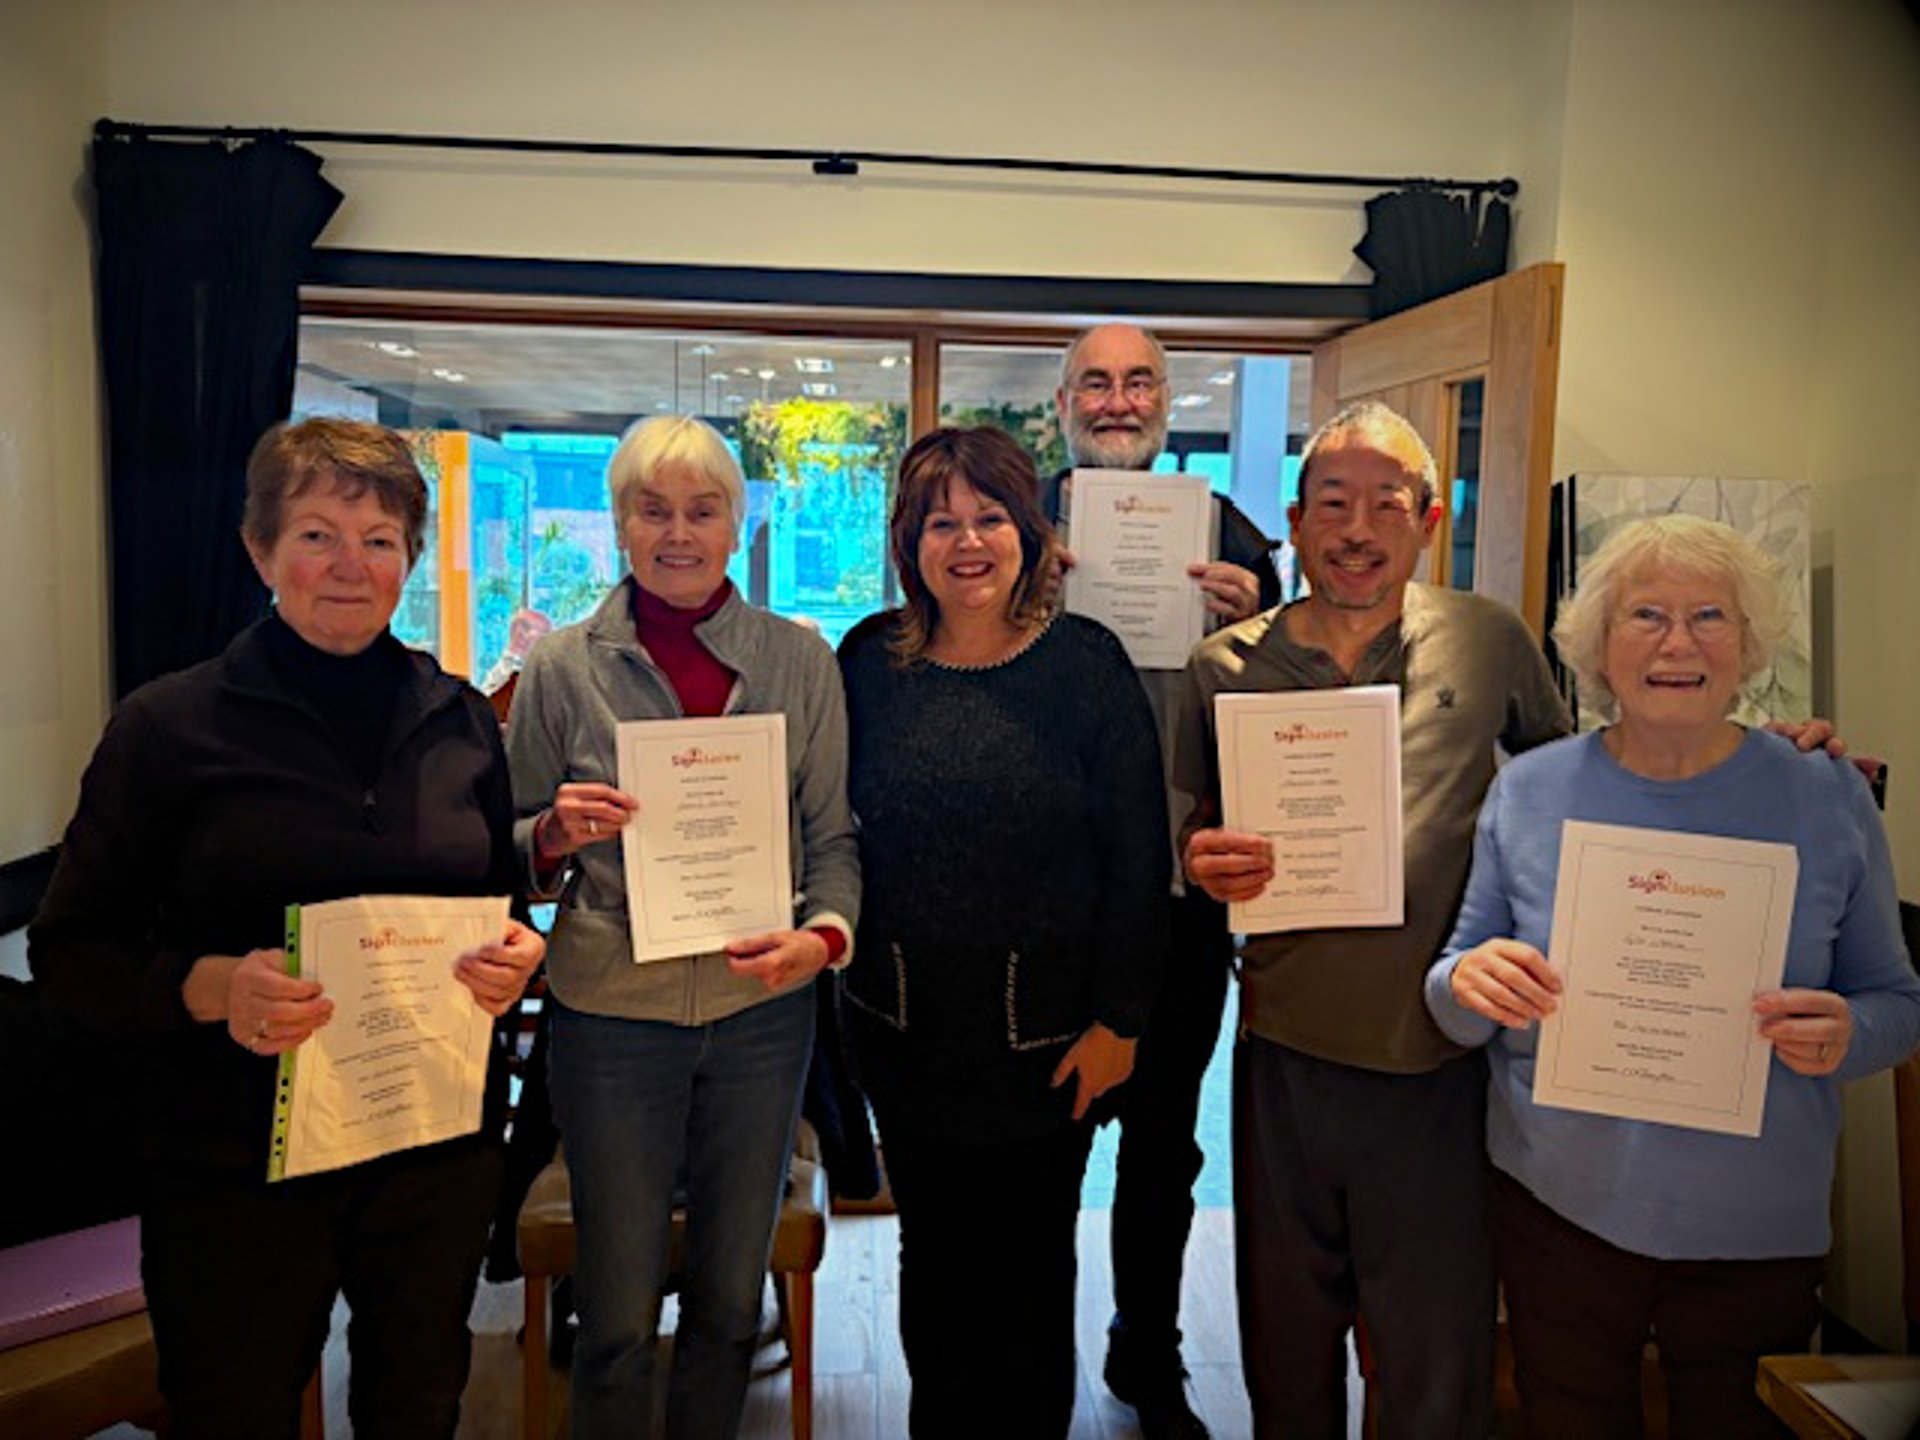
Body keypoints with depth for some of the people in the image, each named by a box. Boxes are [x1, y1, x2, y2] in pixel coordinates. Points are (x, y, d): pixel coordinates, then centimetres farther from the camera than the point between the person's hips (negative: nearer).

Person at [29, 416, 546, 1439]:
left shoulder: (460, 720, 3)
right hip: (237, 1159, -3)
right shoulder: (169, 725, -7)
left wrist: (516, 956, -9)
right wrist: (210, 986, -24)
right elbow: (71, 948, -5)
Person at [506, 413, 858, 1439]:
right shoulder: (561, 668, -2)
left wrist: (824, 935, -16)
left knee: (732, 1299, 17)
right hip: (611, 1015, -1)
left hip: (761, 1010, 2)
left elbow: (834, 834, 2)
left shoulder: (801, 660, 0)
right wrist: (557, 834, -18)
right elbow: (515, 851, 4)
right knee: (617, 1315, 9)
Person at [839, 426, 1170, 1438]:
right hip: (902, 1026, 3)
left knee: (1028, 1268, 14)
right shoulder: (871, 660, 0)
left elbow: (1137, 853, -8)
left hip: (1047, 1033, -2)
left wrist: (1120, 1017, -8)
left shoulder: (1085, 661, -8)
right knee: (931, 1256, 19)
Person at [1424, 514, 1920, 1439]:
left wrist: (1845, 1035, -19)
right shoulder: (1529, 791, -5)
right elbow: (1458, 1008, 1)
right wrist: (1467, 983, -22)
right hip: (1560, 1214, 0)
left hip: (1761, 1233, 0)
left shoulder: (1830, 799, -4)